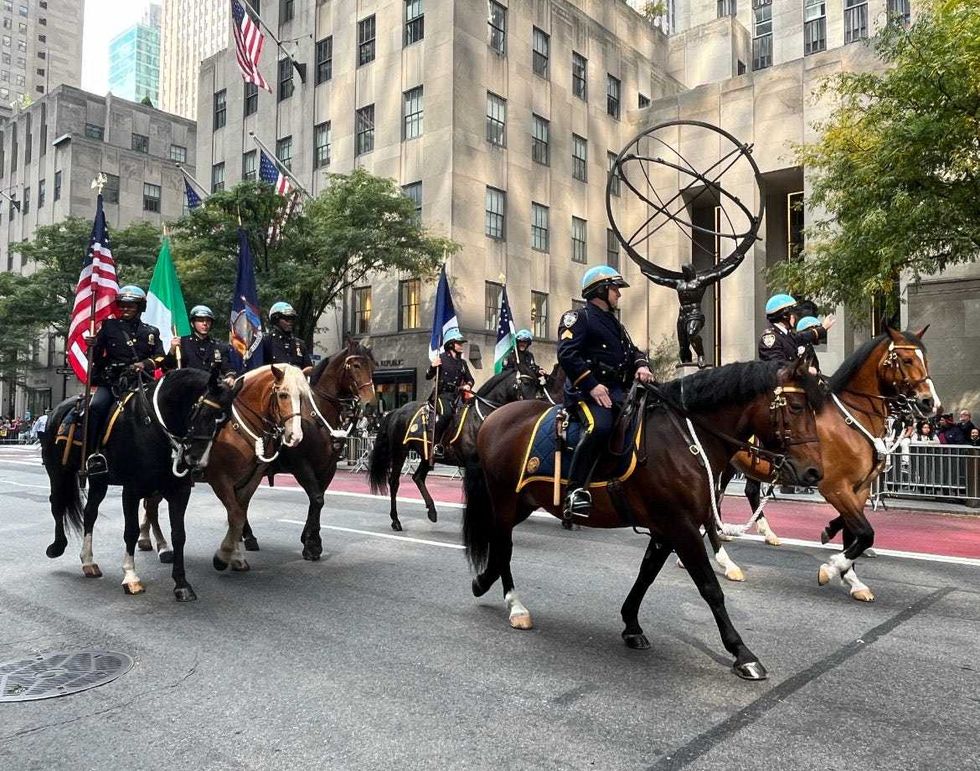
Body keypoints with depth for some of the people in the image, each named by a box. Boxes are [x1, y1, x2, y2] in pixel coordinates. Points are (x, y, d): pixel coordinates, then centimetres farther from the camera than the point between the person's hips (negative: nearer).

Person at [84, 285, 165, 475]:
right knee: (96, 406, -29)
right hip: (110, 382, -2)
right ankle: (92, 454, -29)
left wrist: (146, 364, -9)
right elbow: (96, 356, 13)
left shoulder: (150, 332, 17)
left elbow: (160, 358, 10)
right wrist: (93, 346, -8)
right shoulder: (109, 326, 12)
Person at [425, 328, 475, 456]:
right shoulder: (441, 358, 2)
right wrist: (432, 367, -18)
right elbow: (428, 377, 2)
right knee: (446, 413, -32)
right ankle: (436, 444, -25)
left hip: (456, 395, 6)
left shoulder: (462, 362, 18)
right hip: (442, 394, -6)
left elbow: (470, 379, 26)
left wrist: (468, 385, 3)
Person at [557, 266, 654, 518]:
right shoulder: (578, 317, 1)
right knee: (600, 426, -34)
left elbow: (632, 351, 28)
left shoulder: (615, 323, 29)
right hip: (586, 390, -8)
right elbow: (567, 354, -12)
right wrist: (592, 385, -20)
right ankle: (576, 490, -29)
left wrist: (642, 365, 2)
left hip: (617, 390, 9)